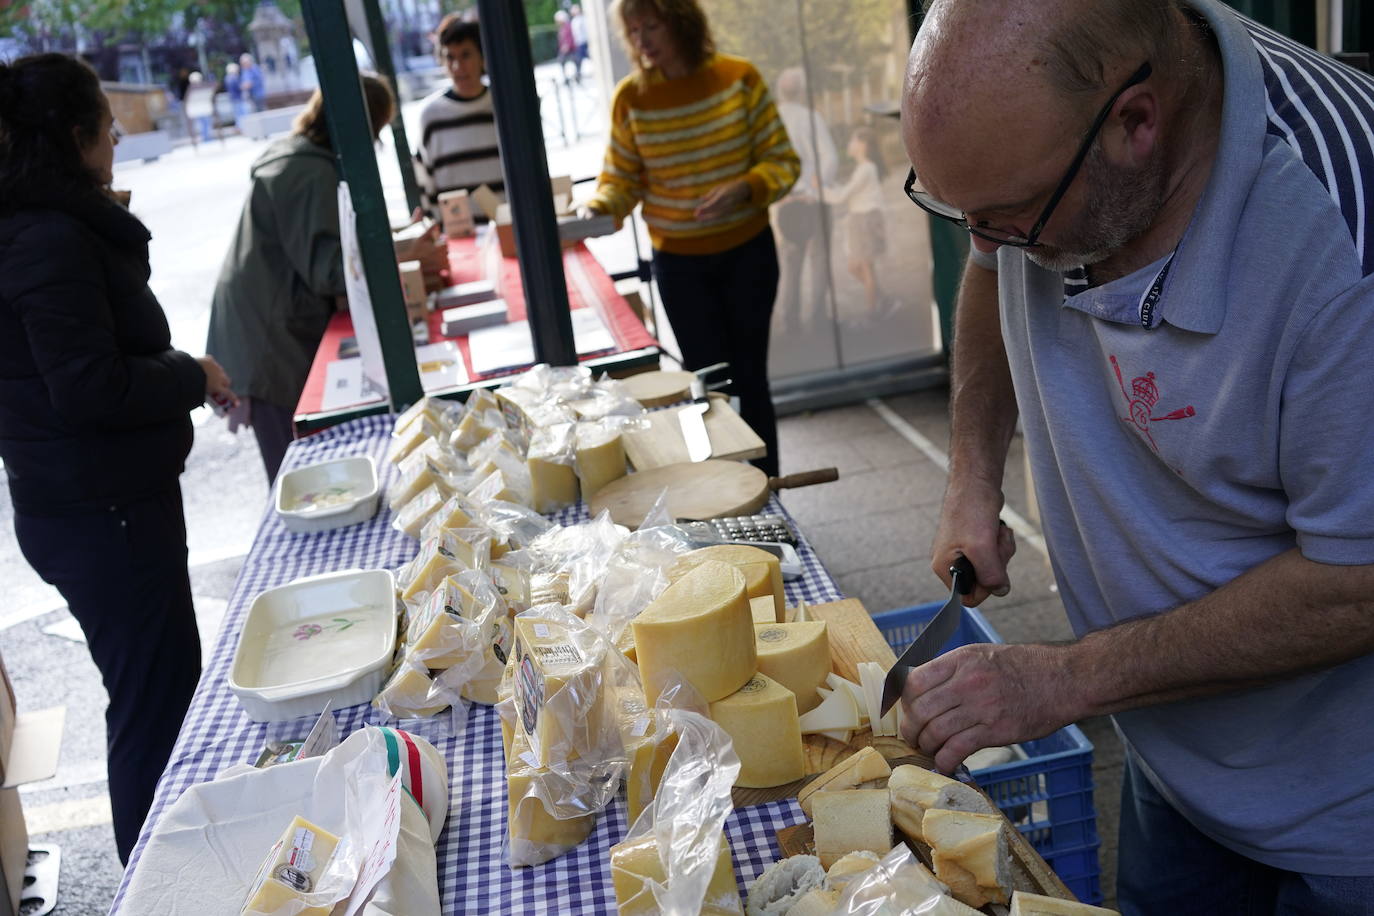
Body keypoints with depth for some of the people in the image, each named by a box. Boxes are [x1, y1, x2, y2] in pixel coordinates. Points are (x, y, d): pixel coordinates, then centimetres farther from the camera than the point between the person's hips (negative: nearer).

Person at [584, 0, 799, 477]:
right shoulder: (631, 96, -5)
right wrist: (597, 208, -22)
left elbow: (782, 161, -5)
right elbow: (620, 179, -1)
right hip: (679, 263, 0)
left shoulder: (739, 77, -7)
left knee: (749, 376, 7)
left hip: (747, 253, 0)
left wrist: (743, 190, -23)